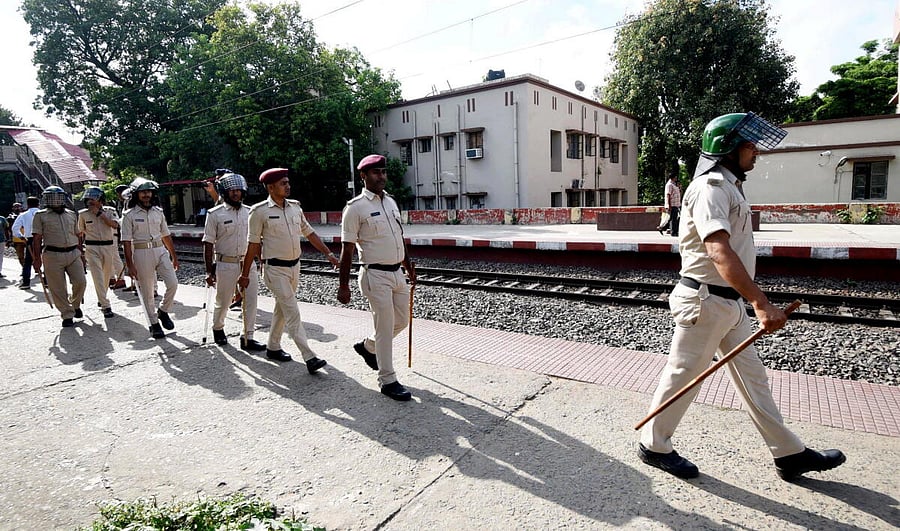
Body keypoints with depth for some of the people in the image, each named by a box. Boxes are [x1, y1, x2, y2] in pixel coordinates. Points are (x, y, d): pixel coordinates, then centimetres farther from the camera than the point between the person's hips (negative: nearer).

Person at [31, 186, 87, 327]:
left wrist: (81, 253, 18)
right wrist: (37, 258, -6)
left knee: (80, 282, -3)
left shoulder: (72, 214, 14)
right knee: (58, 288, 0)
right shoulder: (41, 215, 2)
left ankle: (75, 304, 24)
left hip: (73, 253, 3)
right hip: (53, 256, -3)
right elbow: (37, 238, -1)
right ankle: (67, 315, 10)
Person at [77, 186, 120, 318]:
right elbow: (81, 232, 12)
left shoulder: (110, 211, 1)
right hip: (92, 248, -1)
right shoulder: (83, 214, 2)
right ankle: (105, 306, -11)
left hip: (108, 247, 2)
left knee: (107, 275, 12)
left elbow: (115, 225, -16)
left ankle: (101, 299, 34)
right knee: (98, 277, -10)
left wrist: (99, 213, -16)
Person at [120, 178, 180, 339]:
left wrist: (174, 256, 15)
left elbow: (166, 236, 15)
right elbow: (127, 242, -6)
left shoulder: (158, 212, 10)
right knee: (147, 292, 4)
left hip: (161, 251, 4)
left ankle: (163, 311, 18)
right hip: (142, 253, -4)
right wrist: (130, 265, -11)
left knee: (173, 283, -7)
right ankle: (154, 324, 17)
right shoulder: (130, 215, -3)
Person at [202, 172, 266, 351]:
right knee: (223, 302, 12)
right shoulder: (215, 214, -4)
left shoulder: (250, 212, 6)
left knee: (250, 301, 1)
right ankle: (218, 329, 39)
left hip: (248, 263, 3)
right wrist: (209, 271, -6)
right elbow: (208, 244, -4)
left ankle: (247, 338, 10)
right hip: (226, 264, -3)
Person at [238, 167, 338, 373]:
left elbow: (309, 233, 11)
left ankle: (273, 347, 34)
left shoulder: (295, 207, 6)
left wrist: (328, 253, 3)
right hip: (275, 269, -6)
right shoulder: (260, 211, -10)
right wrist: (245, 274, -3)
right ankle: (309, 357, -10)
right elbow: (253, 244, -7)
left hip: (295, 266, 6)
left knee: (282, 309, 17)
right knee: (293, 312, -10)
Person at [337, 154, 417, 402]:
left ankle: (367, 347, 41)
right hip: (376, 275, -8)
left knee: (401, 321, 16)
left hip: (397, 273, 8)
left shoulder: (391, 201, 12)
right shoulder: (355, 207, -10)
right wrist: (343, 285, -12)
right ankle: (387, 380, 13)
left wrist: (408, 266, 23)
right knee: (385, 328, -2)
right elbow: (347, 248, -11)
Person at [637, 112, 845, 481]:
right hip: (706, 302, -10)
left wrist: (750, 300, 27)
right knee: (683, 375, 3)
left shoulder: (728, 186, 15)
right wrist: (761, 303, -41)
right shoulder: (710, 188, -18)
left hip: (729, 302, 10)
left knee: (752, 377, 17)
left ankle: (790, 454, 30)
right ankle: (654, 446, 20)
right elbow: (720, 252, -34)